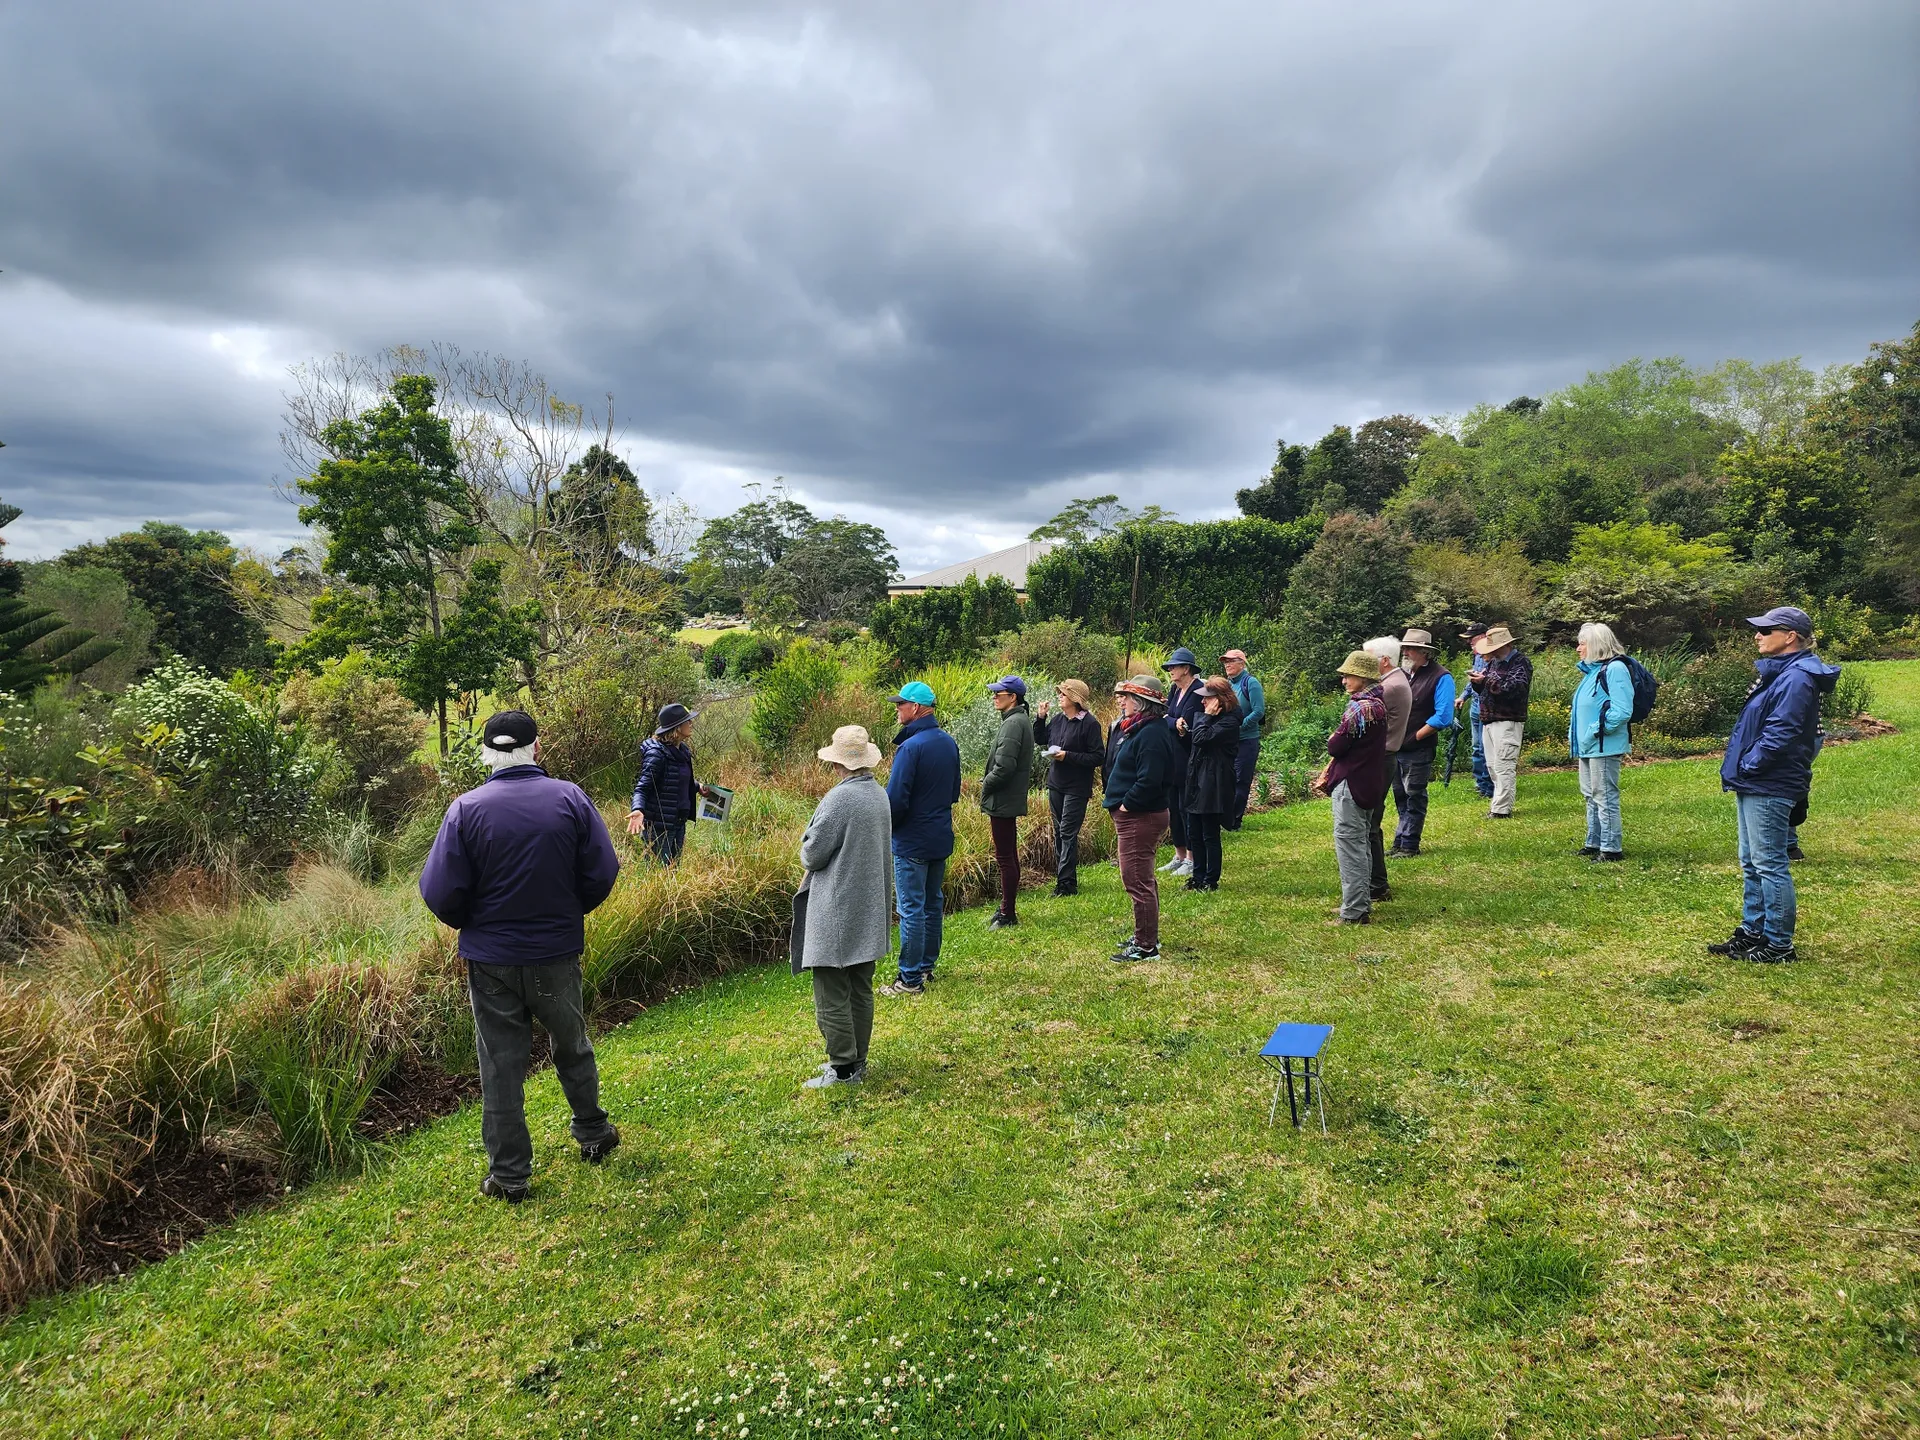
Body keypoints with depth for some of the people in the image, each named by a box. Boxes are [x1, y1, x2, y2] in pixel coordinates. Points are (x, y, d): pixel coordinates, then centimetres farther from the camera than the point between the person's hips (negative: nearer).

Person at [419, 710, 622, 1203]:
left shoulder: (467, 809, -12)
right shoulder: (570, 798, -9)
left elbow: (439, 891, -12)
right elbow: (602, 873, -7)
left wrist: (470, 924, 9)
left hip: (490, 959, -1)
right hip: (558, 953, 1)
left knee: (501, 1065, 11)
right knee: (572, 1047, 22)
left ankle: (509, 1175, 20)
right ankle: (593, 1134, 37)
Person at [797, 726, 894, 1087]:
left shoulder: (839, 798, -21)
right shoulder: (880, 796, 5)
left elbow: (813, 853, -16)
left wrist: (807, 858, 9)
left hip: (837, 913, -8)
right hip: (870, 910, 9)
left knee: (832, 996, 2)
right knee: (861, 991, 16)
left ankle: (843, 1069, 8)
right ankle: (856, 1061, 26)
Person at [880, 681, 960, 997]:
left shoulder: (910, 747, -22)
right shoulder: (949, 742, 4)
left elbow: (895, 800, -23)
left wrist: (887, 826, -4)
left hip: (912, 841, -8)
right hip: (942, 837, 8)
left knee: (911, 909, -1)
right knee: (933, 903, 18)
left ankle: (911, 979, 4)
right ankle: (927, 965, 29)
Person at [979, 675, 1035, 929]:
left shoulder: (1013, 723, -19)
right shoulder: (1021, 719, 13)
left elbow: (1004, 766, -24)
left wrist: (986, 783, -9)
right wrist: (988, 780, 10)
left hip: (1003, 800, -11)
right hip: (1010, 799, 11)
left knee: (1005, 857, -4)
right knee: (1009, 855, 17)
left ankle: (1008, 915, 3)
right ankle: (1007, 908, 27)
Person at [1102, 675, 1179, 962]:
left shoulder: (1152, 733, -21)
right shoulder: (1134, 728, 12)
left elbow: (1149, 781, -28)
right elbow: (1115, 766, 19)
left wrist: (1125, 805, -18)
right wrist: (1115, 799, 8)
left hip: (1140, 817, -11)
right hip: (1132, 815, 11)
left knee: (1137, 881, -3)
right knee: (1142, 879, 20)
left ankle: (1146, 946, 6)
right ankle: (1147, 936, 33)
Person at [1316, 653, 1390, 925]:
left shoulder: (1360, 707, -20)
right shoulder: (1377, 702, 11)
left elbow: (1336, 747, -19)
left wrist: (1332, 739, 4)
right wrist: (1329, 772, 9)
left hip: (1352, 785, -10)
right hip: (1369, 783, 10)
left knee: (1349, 846, -5)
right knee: (1360, 844, 18)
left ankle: (1354, 912, -1)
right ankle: (1362, 903, 28)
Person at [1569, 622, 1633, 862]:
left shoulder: (1615, 669, -15)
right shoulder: (1591, 671, 15)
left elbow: (1622, 711, -23)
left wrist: (1596, 731, -19)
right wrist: (1574, 734, 13)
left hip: (1604, 747, -10)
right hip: (1586, 746, 10)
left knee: (1605, 797, -4)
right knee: (1591, 796, 16)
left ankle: (1611, 848, 3)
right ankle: (1594, 843, 26)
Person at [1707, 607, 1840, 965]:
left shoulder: (1795, 679, -17)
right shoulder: (1778, 673, 16)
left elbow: (1779, 734, -24)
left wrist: (1747, 766, -14)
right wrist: (1740, 770, 11)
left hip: (1769, 788, -11)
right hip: (1753, 786, 11)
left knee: (1769, 864, -3)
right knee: (1751, 863, 16)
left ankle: (1779, 945, 6)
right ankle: (1752, 932, 26)